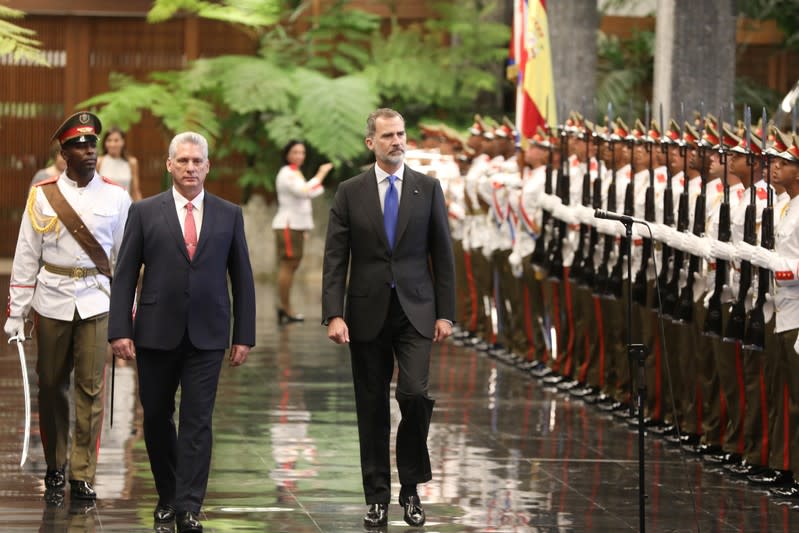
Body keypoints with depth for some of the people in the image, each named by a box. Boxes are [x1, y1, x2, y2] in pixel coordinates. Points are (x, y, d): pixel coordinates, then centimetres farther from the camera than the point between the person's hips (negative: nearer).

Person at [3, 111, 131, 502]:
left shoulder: (115, 196, 2)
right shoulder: (42, 195, 1)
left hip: (96, 300, 0)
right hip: (52, 300, 0)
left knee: (90, 388, -3)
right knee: (51, 385, 7)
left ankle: (83, 474, 2)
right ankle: (55, 466, 22)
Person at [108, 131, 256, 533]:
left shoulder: (229, 215, 6)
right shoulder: (144, 212, 2)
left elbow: (242, 278, 8)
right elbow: (124, 275, 1)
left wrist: (244, 335, 3)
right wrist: (120, 330, -7)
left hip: (207, 335, 0)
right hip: (156, 334, 0)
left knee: (197, 421, -4)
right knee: (156, 417, 8)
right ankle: (167, 495, 25)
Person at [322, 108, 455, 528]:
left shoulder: (427, 189, 4)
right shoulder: (350, 192, 2)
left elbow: (442, 254, 5)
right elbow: (335, 259, -1)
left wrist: (446, 313, 0)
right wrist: (334, 315, -10)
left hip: (415, 311, 0)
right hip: (368, 312, 1)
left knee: (415, 395, -14)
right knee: (372, 406, 5)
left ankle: (411, 486, 4)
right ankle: (377, 496, 13)